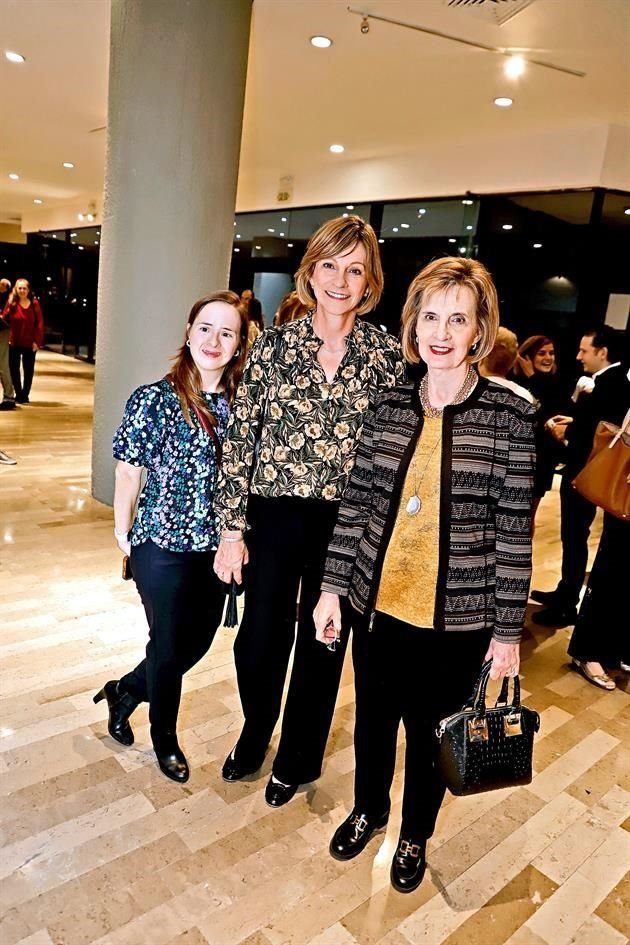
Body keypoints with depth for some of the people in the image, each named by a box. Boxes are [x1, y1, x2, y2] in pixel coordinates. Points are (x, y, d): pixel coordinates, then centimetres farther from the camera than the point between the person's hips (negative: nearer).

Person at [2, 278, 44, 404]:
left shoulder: (34, 304, -3)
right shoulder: (11, 303, -1)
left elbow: (40, 323, -3)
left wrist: (37, 341, -9)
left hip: (30, 343, 0)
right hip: (14, 342, 1)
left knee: (29, 370, 8)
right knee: (14, 369, 4)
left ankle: (25, 395, 19)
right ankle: (18, 394, 16)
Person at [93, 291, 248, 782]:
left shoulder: (241, 402, -2)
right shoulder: (154, 399, -13)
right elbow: (129, 471, -7)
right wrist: (123, 532, -2)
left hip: (218, 545, 5)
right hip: (164, 543, -5)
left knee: (199, 641, 18)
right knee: (169, 645, 11)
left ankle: (124, 691, 46)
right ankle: (165, 738, 40)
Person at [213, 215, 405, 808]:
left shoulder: (387, 355, -3)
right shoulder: (273, 346, -2)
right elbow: (239, 440, -2)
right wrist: (231, 531, -3)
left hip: (347, 525, 0)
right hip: (274, 516, 1)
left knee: (322, 645, 14)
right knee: (259, 642, 12)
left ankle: (298, 758, 42)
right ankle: (254, 735, 46)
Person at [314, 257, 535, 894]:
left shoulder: (509, 414, -10)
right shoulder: (388, 405, -1)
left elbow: (514, 529, -8)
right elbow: (356, 502, 3)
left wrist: (507, 628, -6)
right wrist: (333, 586, 3)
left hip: (456, 618, -2)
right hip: (378, 602, 3)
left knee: (429, 731, 18)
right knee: (372, 717, 22)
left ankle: (415, 834, 48)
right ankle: (368, 808, 53)